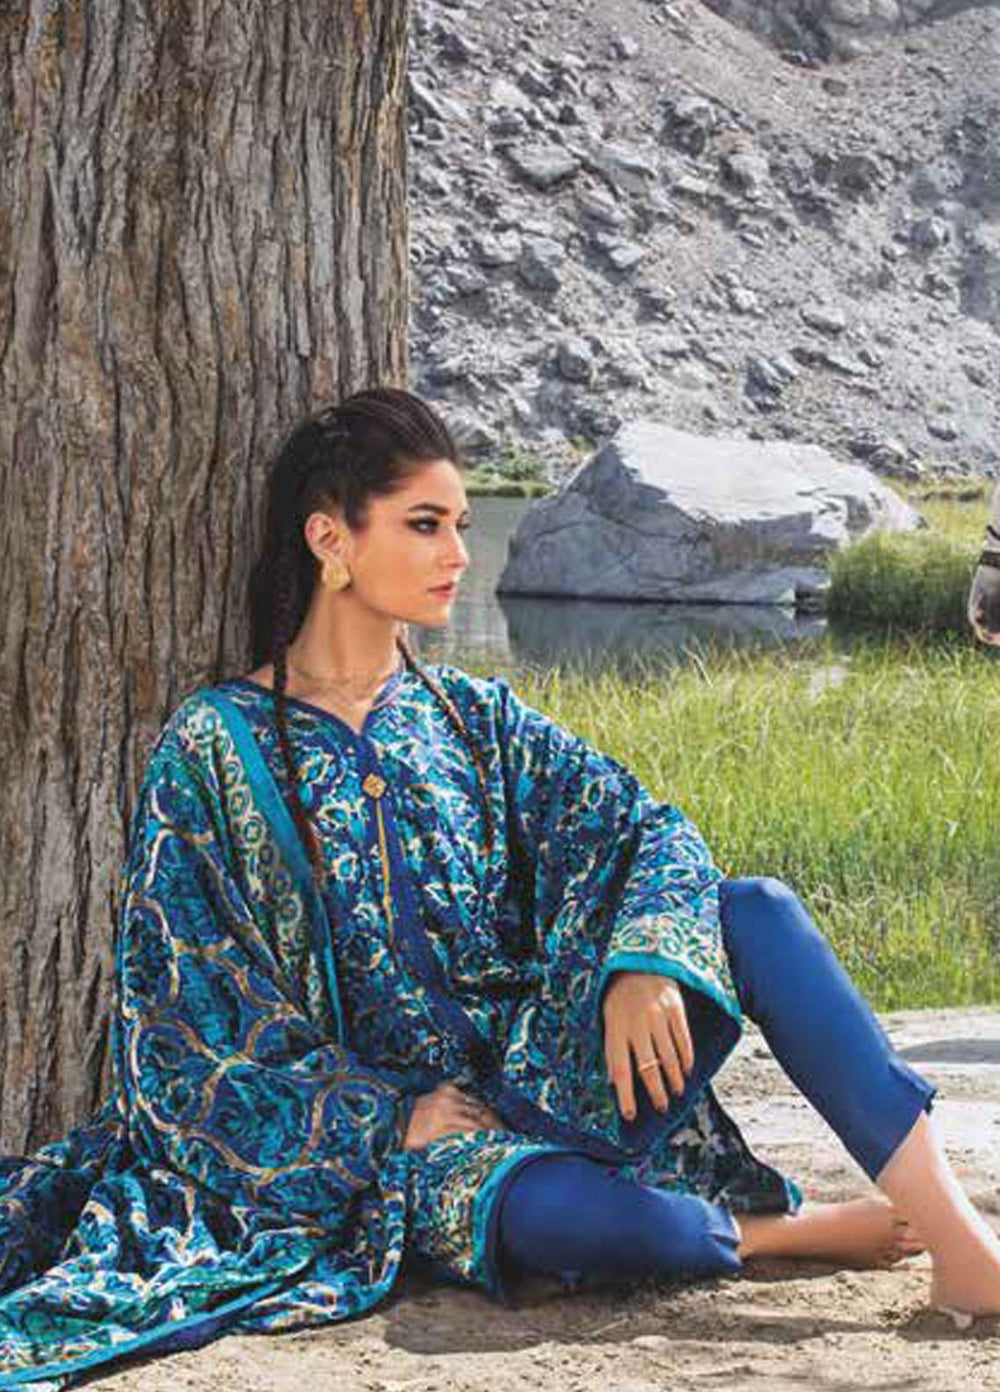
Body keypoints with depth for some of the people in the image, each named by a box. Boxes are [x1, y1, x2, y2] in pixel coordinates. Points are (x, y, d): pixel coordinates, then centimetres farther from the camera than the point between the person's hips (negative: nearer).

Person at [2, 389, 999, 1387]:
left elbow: (648, 828, 1)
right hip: (385, 1133, -5)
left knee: (756, 911, -20)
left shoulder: (470, 716, 11)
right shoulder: (215, 751, -3)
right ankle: (789, 1232, -12)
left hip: (551, 1077, 5)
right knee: (564, 1212, -40)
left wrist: (641, 963, -21)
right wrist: (388, 1119, -12)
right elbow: (186, 1014, -4)